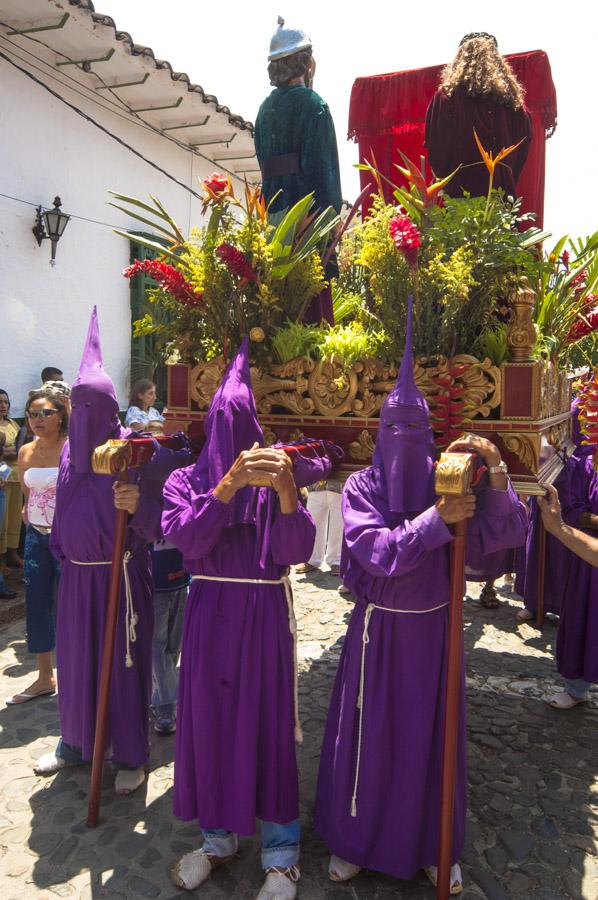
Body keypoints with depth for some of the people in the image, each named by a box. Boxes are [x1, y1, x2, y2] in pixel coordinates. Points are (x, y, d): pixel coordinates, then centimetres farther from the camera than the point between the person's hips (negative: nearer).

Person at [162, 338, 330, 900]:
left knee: (267, 722, 3)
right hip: (208, 615, 2)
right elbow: (188, 539, -16)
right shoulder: (186, 480, 3)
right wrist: (228, 483, -27)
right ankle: (218, 835, 32)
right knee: (207, 718, 8)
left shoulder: (275, 481, 0)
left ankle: (281, 853, 22)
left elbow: (295, 551, -12)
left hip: (265, 616, -1)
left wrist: (287, 491, -28)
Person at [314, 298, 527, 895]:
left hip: (434, 627, 2)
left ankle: (433, 845, 35)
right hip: (379, 629, -1)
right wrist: (436, 519, -28)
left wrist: (495, 474, -26)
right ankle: (353, 839, 33)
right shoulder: (361, 487, -8)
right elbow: (377, 552, -21)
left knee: (432, 734, 13)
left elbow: (501, 535, -12)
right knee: (368, 734, 10)